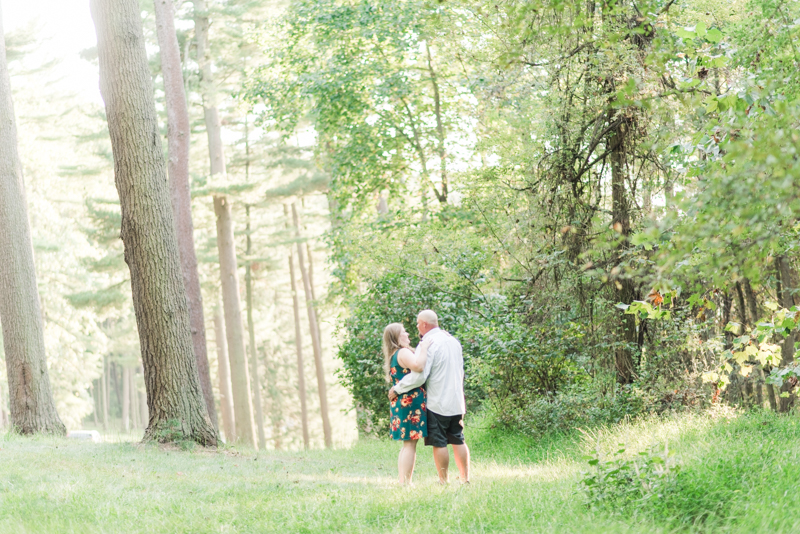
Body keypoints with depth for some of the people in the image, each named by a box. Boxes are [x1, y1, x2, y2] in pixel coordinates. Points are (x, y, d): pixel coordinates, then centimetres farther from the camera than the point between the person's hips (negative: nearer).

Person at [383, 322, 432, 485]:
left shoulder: (394, 356, 18)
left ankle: (402, 483, 15)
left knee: (407, 445, 14)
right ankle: (406, 483, -11)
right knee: (410, 444, -9)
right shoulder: (403, 353, -12)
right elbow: (418, 366, -31)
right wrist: (424, 348, -18)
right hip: (410, 402, -10)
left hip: (400, 403, 10)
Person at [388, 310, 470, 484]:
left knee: (439, 443, 0)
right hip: (456, 402, 7)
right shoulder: (453, 341, 11)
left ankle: (443, 481, 3)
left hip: (436, 404, -7)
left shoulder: (428, 344, -15)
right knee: (458, 441, 12)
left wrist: (397, 389, -12)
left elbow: (418, 376, -22)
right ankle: (465, 478, 13)